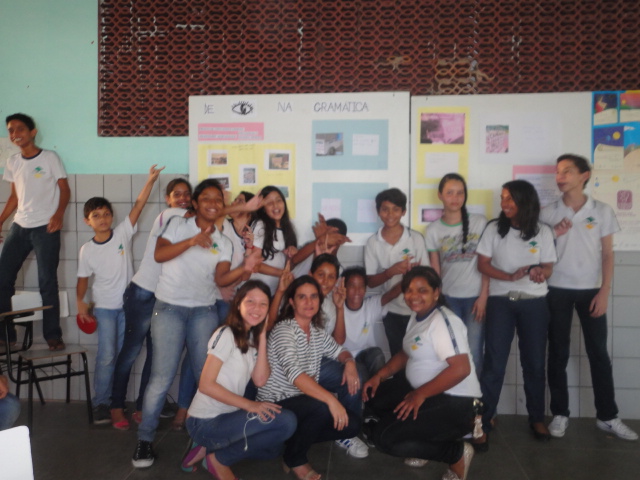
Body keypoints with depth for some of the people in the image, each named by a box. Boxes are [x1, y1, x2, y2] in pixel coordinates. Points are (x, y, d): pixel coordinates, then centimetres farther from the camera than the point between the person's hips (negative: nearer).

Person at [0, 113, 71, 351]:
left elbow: (65, 189, -5)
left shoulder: (49, 157, -2)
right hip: (19, 226, 6)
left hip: (45, 228, -5)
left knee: (47, 282, -5)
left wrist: (58, 214, -21)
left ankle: (53, 335, 3)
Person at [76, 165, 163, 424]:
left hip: (128, 304, 1)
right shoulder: (87, 249, -5)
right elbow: (83, 278, 4)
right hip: (104, 308, -1)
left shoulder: (123, 233, -7)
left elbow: (138, 205, -16)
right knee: (106, 357, -3)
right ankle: (100, 403, 12)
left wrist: (150, 181, -24)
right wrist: (80, 302, -10)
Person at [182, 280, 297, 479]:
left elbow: (260, 380, -6)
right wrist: (249, 405, -23)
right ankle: (219, 459, -6)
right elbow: (206, 384, -21)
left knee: (274, 447, 22)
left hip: (226, 417, 9)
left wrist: (262, 336, -7)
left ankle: (207, 449, 14)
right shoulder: (226, 335, -16)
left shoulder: (251, 338, 8)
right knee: (286, 421, -21)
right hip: (206, 422, -9)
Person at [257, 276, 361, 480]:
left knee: (352, 424, -6)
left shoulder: (318, 332, 5)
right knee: (321, 407, -33)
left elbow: (339, 351, 19)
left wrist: (349, 362, -6)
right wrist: (331, 399, -40)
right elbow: (293, 373, -33)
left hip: (302, 403, 8)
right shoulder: (283, 330, -19)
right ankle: (295, 458, -6)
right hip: (275, 405, -7)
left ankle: (296, 439, 10)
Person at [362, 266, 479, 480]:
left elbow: (461, 369, -29)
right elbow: (407, 353, 19)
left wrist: (420, 395, -24)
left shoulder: (442, 320, -20)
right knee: (373, 396, 7)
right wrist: (379, 375, 5)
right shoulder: (416, 316, 9)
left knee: (384, 438, -16)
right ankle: (428, 441, 11)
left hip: (456, 404, -10)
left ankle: (456, 453, 0)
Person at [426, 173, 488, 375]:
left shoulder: (479, 222, -1)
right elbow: (434, 271, 5)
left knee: (474, 354, -1)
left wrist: (484, 296, -7)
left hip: (475, 297, -1)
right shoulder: (433, 230, 3)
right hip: (448, 298, 1)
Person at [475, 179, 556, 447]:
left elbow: (548, 268, 3)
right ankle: (483, 424, 4)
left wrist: (539, 271, -22)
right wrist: (511, 276, -18)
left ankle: (537, 418, 29)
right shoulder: (494, 228, 0)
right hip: (500, 302, -1)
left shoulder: (542, 232, 1)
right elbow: (482, 264, -3)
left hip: (534, 304, 1)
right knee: (493, 364, -2)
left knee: (534, 363, 10)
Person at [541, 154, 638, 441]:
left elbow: (607, 255, 1)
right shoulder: (548, 213, 1)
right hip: (557, 290, 0)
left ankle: (607, 416, 17)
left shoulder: (602, 211, 0)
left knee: (599, 354, 5)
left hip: (590, 290, 0)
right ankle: (560, 414, 15)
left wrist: (604, 292, -6)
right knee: (558, 353, 5)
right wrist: (552, 236, -13)